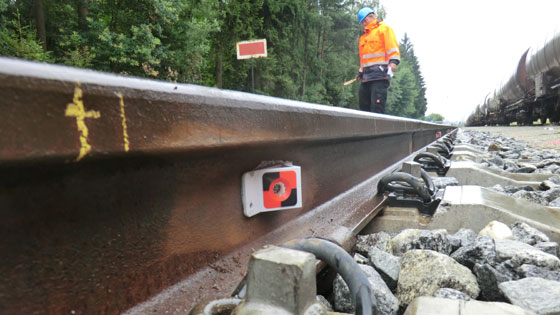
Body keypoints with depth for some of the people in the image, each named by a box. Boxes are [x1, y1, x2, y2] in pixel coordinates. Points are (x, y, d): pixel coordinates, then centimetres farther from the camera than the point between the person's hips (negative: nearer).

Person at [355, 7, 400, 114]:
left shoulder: (384, 29, 6)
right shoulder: (363, 37, 28)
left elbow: (392, 46, -7)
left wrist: (393, 61, -21)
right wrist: (360, 72, 22)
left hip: (379, 74, -8)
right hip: (366, 77, 8)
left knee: (377, 107, -15)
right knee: (364, 106, 3)